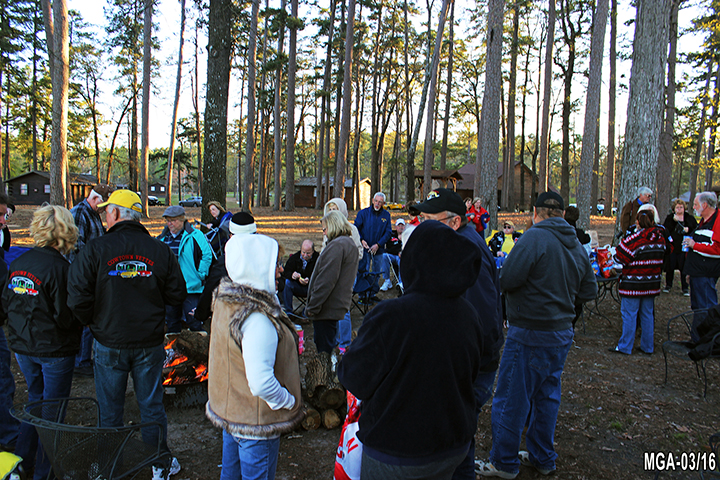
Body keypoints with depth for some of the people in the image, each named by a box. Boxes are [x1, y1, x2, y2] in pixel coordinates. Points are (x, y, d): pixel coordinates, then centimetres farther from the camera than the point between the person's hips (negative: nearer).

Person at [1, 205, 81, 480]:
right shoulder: (59, 267, -21)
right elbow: (66, 316, -21)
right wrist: (81, 323, -3)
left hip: (22, 346, 6)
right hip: (54, 349, -6)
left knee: (35, 400, 24)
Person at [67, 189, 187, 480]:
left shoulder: (96, 249, -12)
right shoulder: (161, 250, -6)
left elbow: (78, 298, -14)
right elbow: (177, 296, -2)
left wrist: (93, 323, 5)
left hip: (109, 344, -1)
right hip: (150, 343, 2)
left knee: (110, 411, 15)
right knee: (151, 407, 15)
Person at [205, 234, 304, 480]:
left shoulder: (226, 302, -2)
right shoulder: (258, 319, -31)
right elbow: (261, 383, -33)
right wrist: (289, 401, -17)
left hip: (228, 410, 9)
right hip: (255, 422, -9)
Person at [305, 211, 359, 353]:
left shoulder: (337, 245, -18)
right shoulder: (350, 244, 14)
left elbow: (326, 280, -23)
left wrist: (312, 306, -18)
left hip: (327, 308, -10)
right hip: (339, 305, 10)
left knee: (324, 348, -1)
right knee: (329, 344, 20)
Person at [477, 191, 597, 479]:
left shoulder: (535, 237, -17)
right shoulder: (577, 246, 6)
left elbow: (508, 279, -23)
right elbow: (589, 291, 10)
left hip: (530, 334, -8)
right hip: (562, 332, 8)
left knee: (511, 399, 5)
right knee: (546, 395, 19)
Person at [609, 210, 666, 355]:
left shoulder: (634, 239, -18)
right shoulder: (660, 238, 1)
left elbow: (621, 258, -15)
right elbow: (662, 257, 13)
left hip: (633, 284, -6)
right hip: (652, 283, 6)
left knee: (629, 314, 2)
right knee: (647, 314, 14)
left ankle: (625, 346, 8)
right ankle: (647, 346, 22)